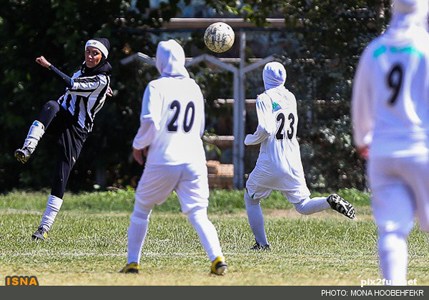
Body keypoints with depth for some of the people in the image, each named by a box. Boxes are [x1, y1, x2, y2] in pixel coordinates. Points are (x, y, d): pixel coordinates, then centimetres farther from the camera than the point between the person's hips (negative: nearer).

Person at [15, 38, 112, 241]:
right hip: (60, 117, 5)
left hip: (76, 130, -5)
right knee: (51, 106, -32)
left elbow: (73, 85, -25)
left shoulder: (101, 81, -14)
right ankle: (27, 149, -50)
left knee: (60, 178, -12)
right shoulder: (85, 67, 9)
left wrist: (49, 66, -27)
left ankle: (45, 227, -8)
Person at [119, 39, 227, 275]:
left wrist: (139, 146, 3)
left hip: (162, 161, -3)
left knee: (141, 211, 15)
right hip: (193, 159, 3)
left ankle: (132, 263, 14)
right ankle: (217, 258, -21)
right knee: (197, 213, -1)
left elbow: (150, 123, -16)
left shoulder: (157, 87, -6)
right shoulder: (194, 88, 11)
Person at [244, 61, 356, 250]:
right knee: (302, 206, 9)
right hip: (292, 164, 5)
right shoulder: (290, 98, 10)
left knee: (251, 199, 17)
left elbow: (265, 129, -21)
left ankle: (261, 243, 10)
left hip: (270, 163, -5)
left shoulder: (265, 99, -9)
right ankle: (330, 201, -19)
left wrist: (249, 140, -3)